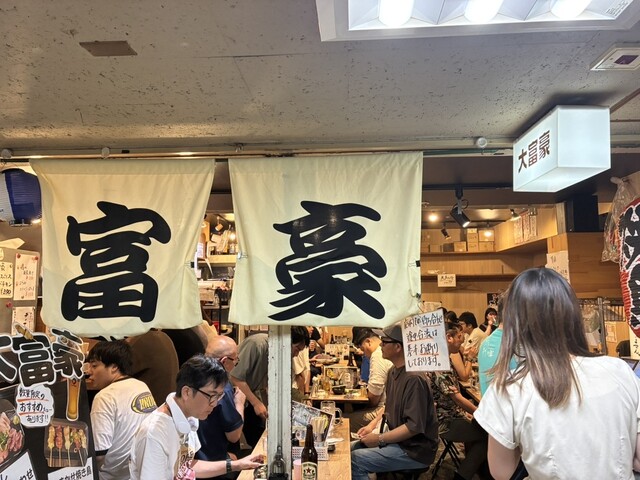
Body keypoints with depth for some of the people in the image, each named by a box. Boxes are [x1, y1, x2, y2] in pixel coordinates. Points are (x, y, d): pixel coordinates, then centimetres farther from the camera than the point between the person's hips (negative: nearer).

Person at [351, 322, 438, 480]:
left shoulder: (414, 379, -25)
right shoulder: (393, 371, 6)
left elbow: (414, 426, -27)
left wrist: (379, 439, -20)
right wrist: (372, 425, 4)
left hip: (415, 450, -9)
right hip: (396, 439, 9)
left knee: (355, 460, -17)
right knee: (350, 448, 6)